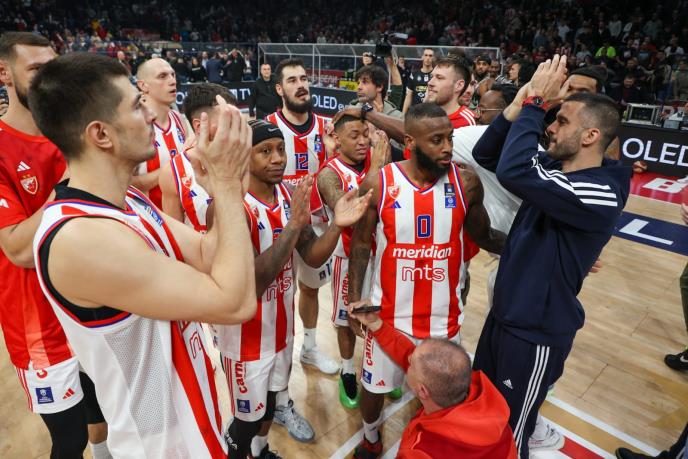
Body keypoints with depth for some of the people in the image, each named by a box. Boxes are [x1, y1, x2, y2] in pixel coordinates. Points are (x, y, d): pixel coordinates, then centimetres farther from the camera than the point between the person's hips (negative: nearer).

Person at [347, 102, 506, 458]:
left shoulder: (466, 182, -9)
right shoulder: (378, 184, -13)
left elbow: (484, 237, 4)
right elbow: (360, 243, -4)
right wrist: (354, 298, -8)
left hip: (444, 313, 2)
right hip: (389, 312, -1)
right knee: (375, 384, 18)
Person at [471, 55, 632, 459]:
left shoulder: (600, 194, -27)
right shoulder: (554, 166, -1)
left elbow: (513, 172, -41)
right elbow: (485, 154, 0)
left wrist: (536, 101, -29)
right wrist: (522, 101, -13)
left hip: (537, 333, -8)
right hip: (505, 312, 8)